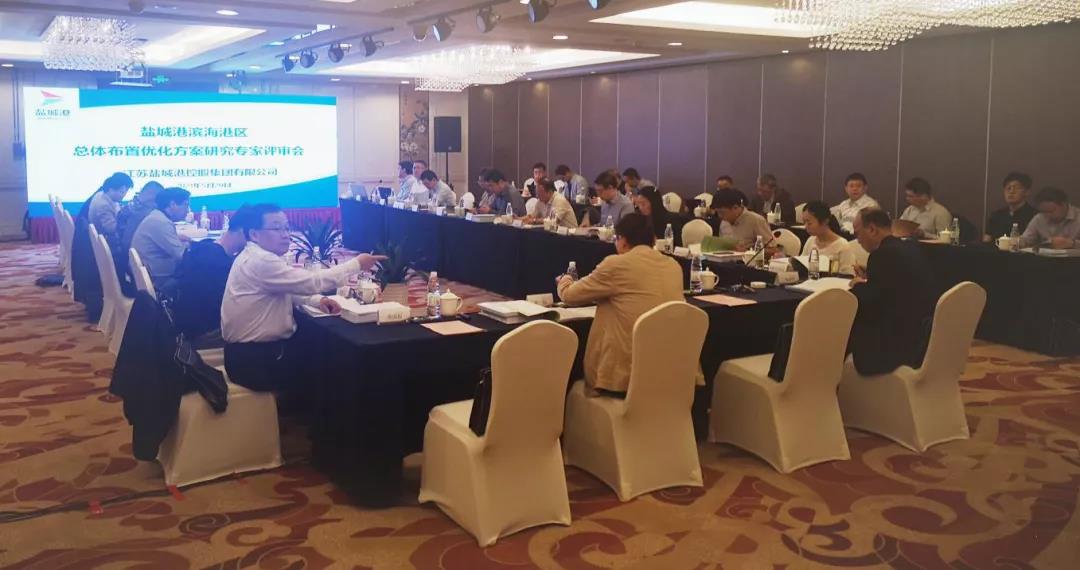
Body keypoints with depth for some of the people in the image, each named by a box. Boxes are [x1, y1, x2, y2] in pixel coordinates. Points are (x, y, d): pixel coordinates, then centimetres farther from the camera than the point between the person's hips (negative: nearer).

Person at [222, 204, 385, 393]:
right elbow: (311, 282, -25)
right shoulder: (261, 261, -22)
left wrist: (318, 300, -1)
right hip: (253, 360, -10)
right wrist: (356, 264, -17)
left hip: (253, 351, 10)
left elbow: (289, 289, 18)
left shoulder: (257, 256, 11)